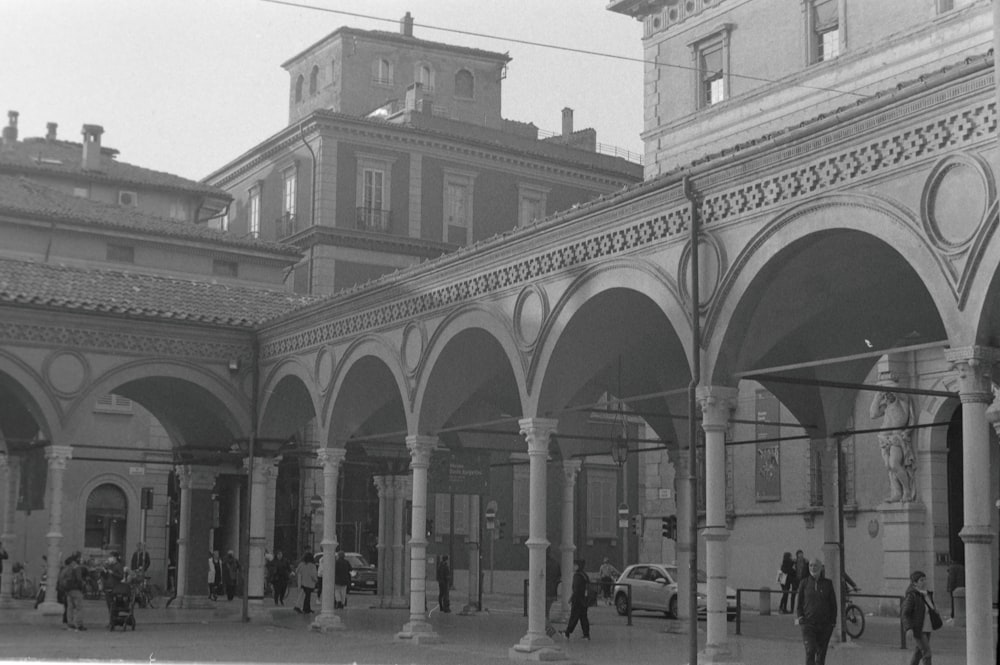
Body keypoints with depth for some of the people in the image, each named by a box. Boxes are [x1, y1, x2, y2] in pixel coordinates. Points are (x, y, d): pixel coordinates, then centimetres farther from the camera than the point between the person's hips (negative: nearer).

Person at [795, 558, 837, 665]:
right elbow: (799, 602, 9)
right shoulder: (804, 583, 3)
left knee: (821, 652, 7)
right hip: (808, 623, -1)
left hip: (825, 624, 1)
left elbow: (833, 604, 7)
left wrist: (833, 621, 2)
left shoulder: (828, 584, 4)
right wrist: (799, 617, -2)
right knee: (810, 651, -13)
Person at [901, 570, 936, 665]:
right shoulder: (911, 596, -17)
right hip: (916, 630, -8)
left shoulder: (927, 594, 6)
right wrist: (908, 629, -29)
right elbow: (904, 614, -19)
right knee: (927, 653, -11)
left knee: (919, 652, 17)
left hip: (926, 628, 8)